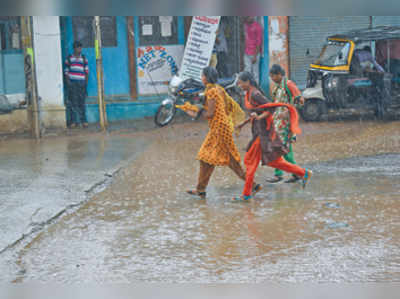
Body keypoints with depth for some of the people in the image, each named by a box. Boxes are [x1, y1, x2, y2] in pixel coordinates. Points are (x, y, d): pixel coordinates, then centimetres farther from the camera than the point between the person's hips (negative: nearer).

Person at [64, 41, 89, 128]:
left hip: (81, 83, 1)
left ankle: (83, 121, 6)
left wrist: (86, 82, 2)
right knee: (73, 102, -5)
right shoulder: (69, 59, 7)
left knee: (82, 102, 2)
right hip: (72, 83, -1)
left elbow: (86, 71, 11)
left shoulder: (84, 59, 11)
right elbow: (66, 72, 8)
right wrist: (68, 82, -3)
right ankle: (73, 121, -1)